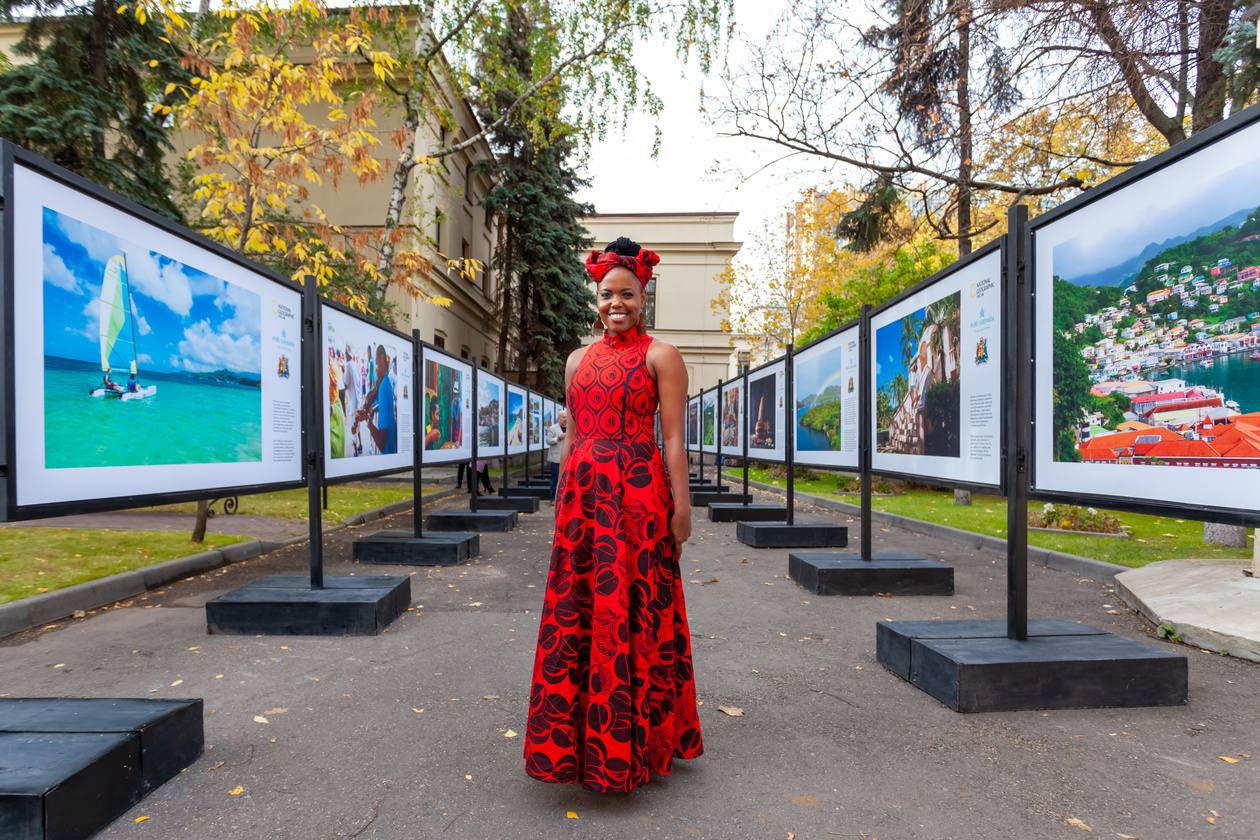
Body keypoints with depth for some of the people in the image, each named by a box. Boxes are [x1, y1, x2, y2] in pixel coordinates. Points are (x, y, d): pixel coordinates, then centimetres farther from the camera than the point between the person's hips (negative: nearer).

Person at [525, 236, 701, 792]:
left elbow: (673, 437, -5)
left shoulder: (660, 356, 1)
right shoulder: (579, 360, 16)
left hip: (637, 495, -5)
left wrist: (680, 506, -11)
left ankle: (632, 745, 22)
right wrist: (561, 500, 14)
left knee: (630, 611, 1)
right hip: (583, 493, 5)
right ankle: (580, 741, 28)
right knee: (576, 610, 9)